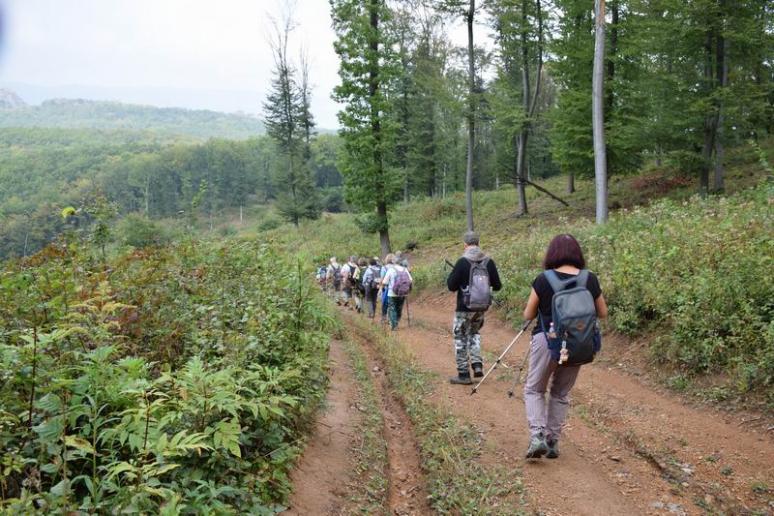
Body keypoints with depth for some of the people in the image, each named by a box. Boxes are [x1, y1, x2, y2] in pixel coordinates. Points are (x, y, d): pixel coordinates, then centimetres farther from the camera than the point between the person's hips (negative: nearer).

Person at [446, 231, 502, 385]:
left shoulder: (462, 262, -15)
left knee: (460, 338, 7)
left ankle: (463, 374, 9)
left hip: (464, 307, -5)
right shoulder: (489, 261, -1)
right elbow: (497, 286, 4)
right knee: (474, 333, 25)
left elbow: (451, 286, -13)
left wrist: (451, 275, 6)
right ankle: (477, 365, 10)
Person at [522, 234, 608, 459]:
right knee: (561, 393, 19)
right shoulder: (590, 279, -2)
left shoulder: (543, 280, -10)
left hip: (547, 341, -3)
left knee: (534, 390, 12)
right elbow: (602, 313, 9)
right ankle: (553, 441, 20)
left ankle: (537, 435, -6)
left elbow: (528, 315, -1)